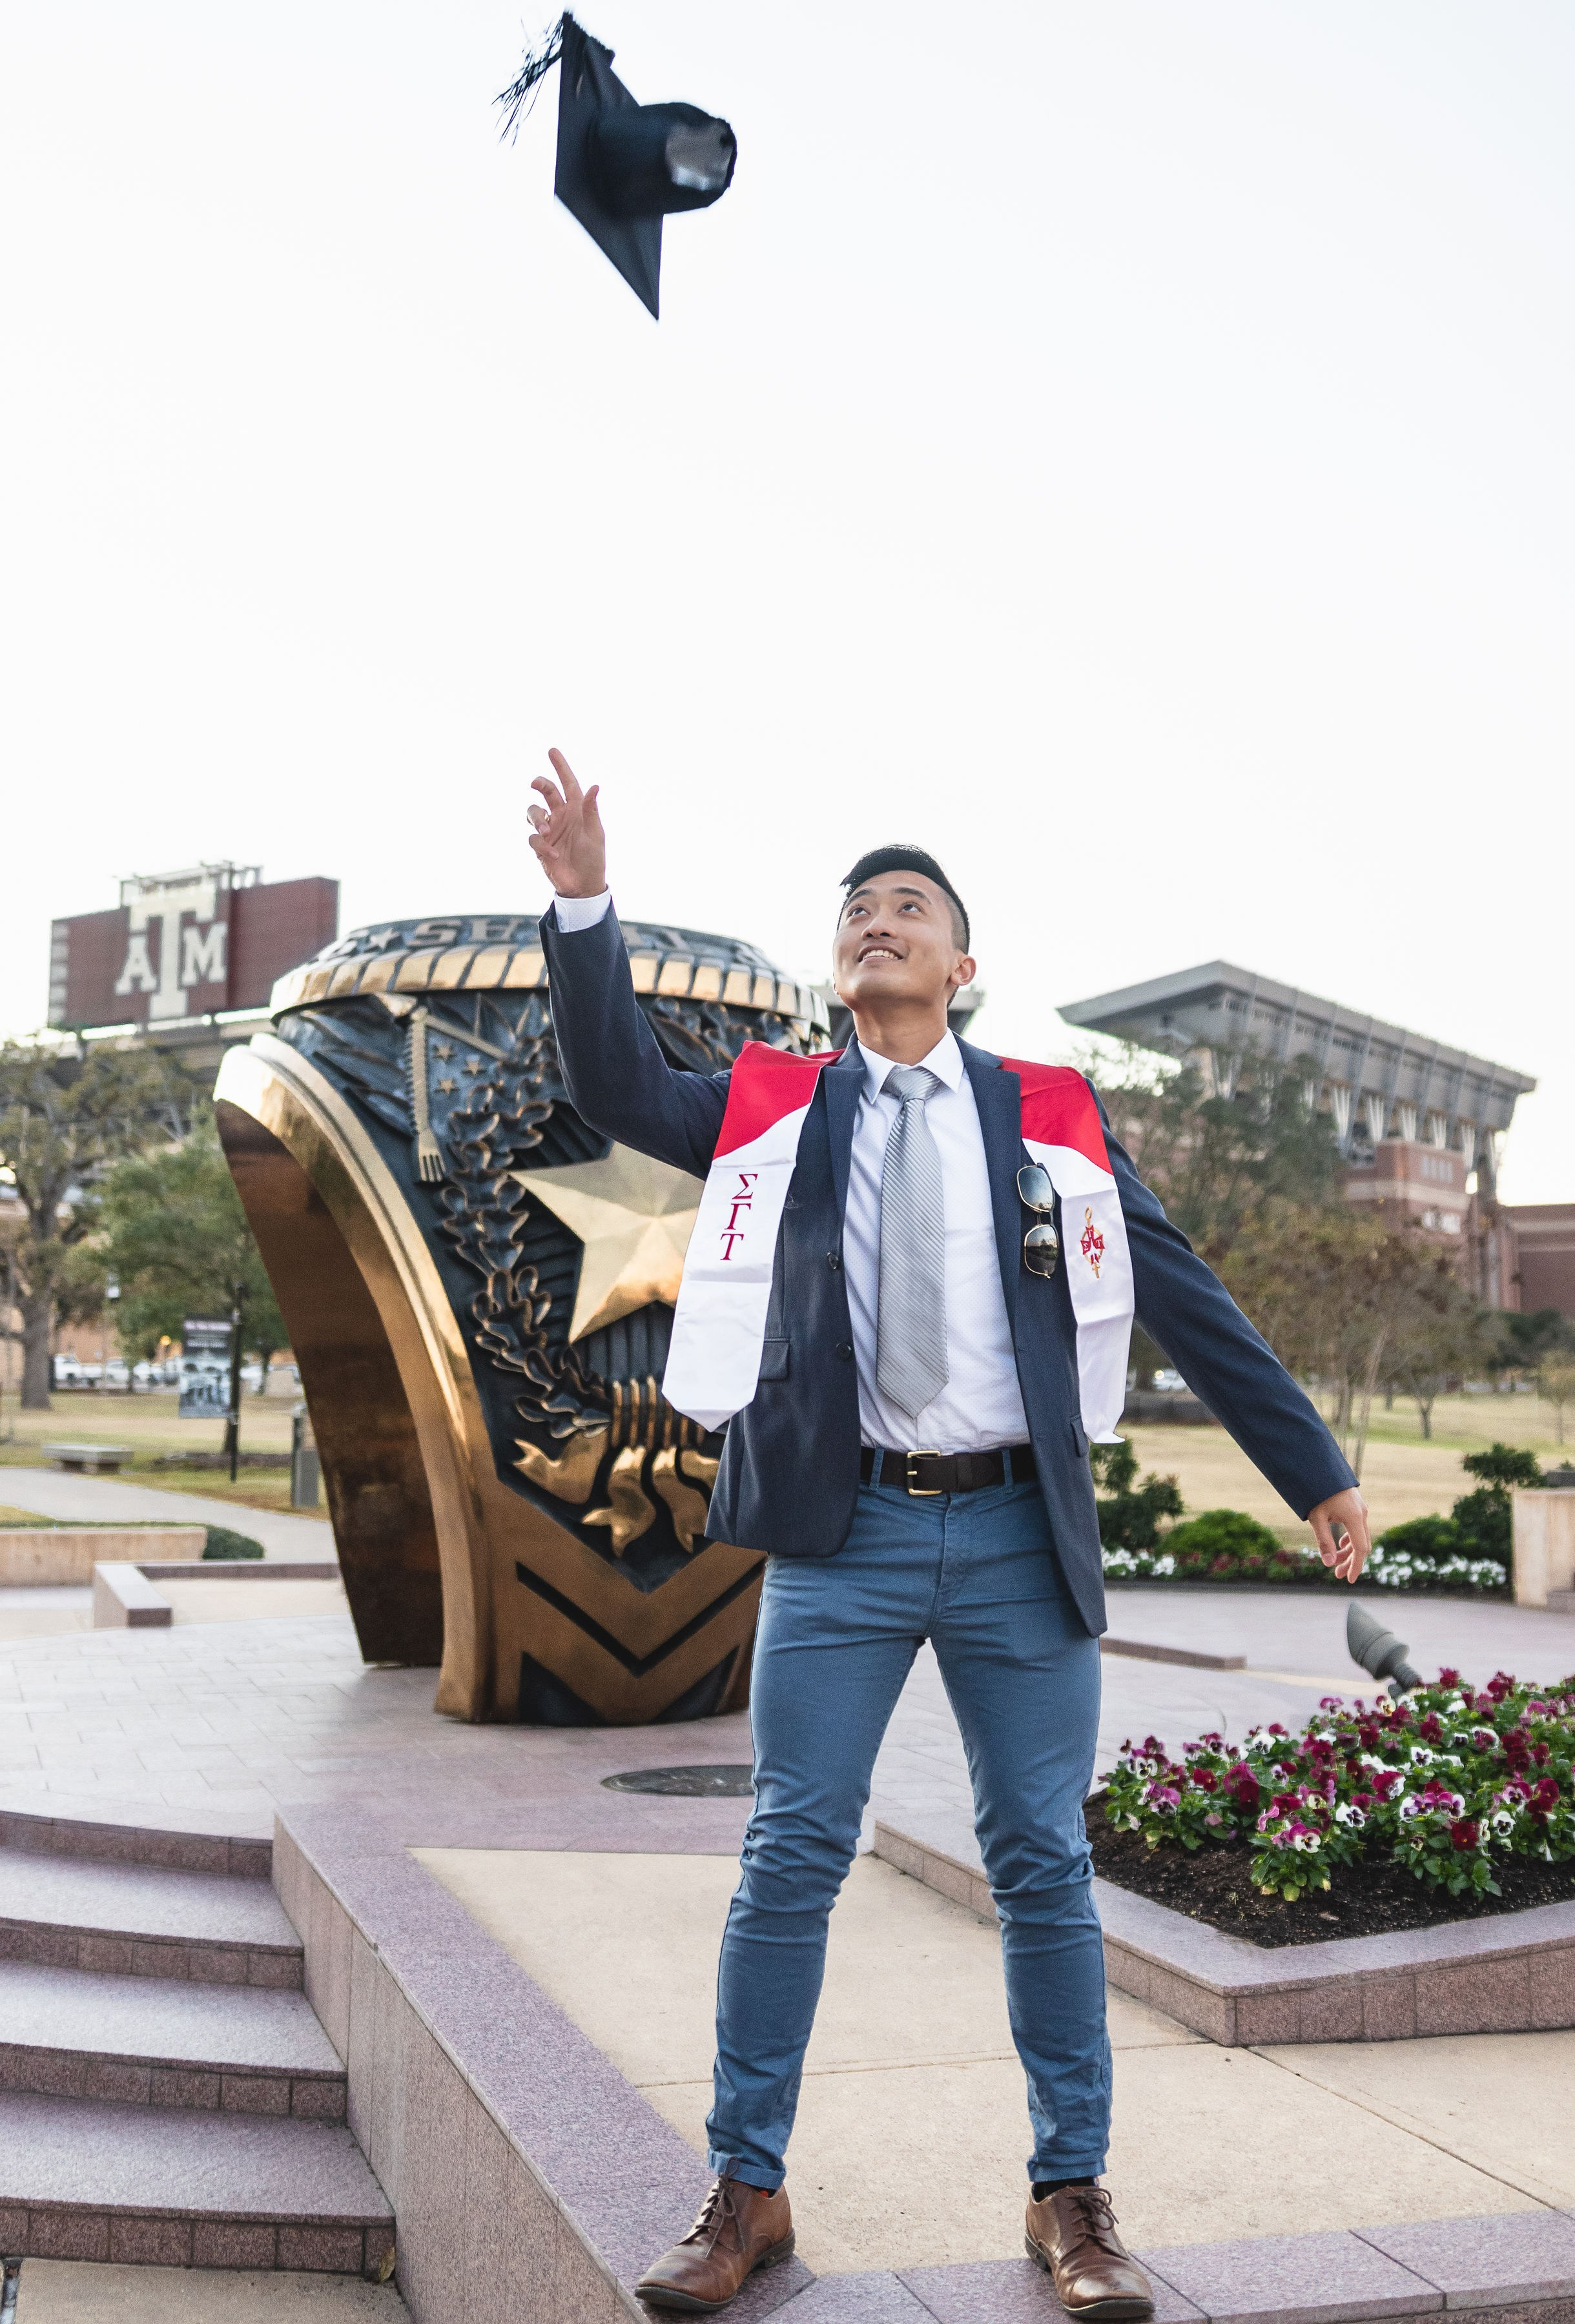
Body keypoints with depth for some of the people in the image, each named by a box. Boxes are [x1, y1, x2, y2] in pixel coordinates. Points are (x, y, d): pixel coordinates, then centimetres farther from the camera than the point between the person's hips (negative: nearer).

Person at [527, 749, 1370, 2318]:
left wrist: (1312, 1470, 4)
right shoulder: (782, 1110, 9)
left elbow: (1180, 1294, 7)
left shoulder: (1046, 1111, 8)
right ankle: (746, 2192, 17)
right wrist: (583, 902, -16)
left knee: (1043, 1866, 7)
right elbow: (618, 1091, -4)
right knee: (789, 1860, 3)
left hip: (1017, 1536, 0)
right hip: (844, 1534, 0)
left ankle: (1072, 2194, 22)